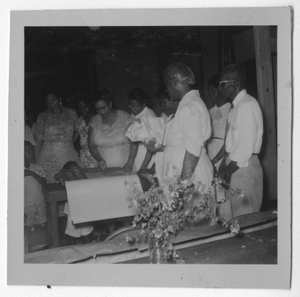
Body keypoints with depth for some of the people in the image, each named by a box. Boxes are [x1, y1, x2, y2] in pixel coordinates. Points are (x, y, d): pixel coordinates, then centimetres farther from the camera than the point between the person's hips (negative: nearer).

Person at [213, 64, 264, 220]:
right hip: (234, 164, 9)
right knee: (225, 214, 13)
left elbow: (247, 145, -20)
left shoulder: (248, 105, -15)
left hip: (244, 166, -9)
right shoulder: (237, 106, 13)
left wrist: (229, 170, -14)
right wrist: (217, 160, 12)